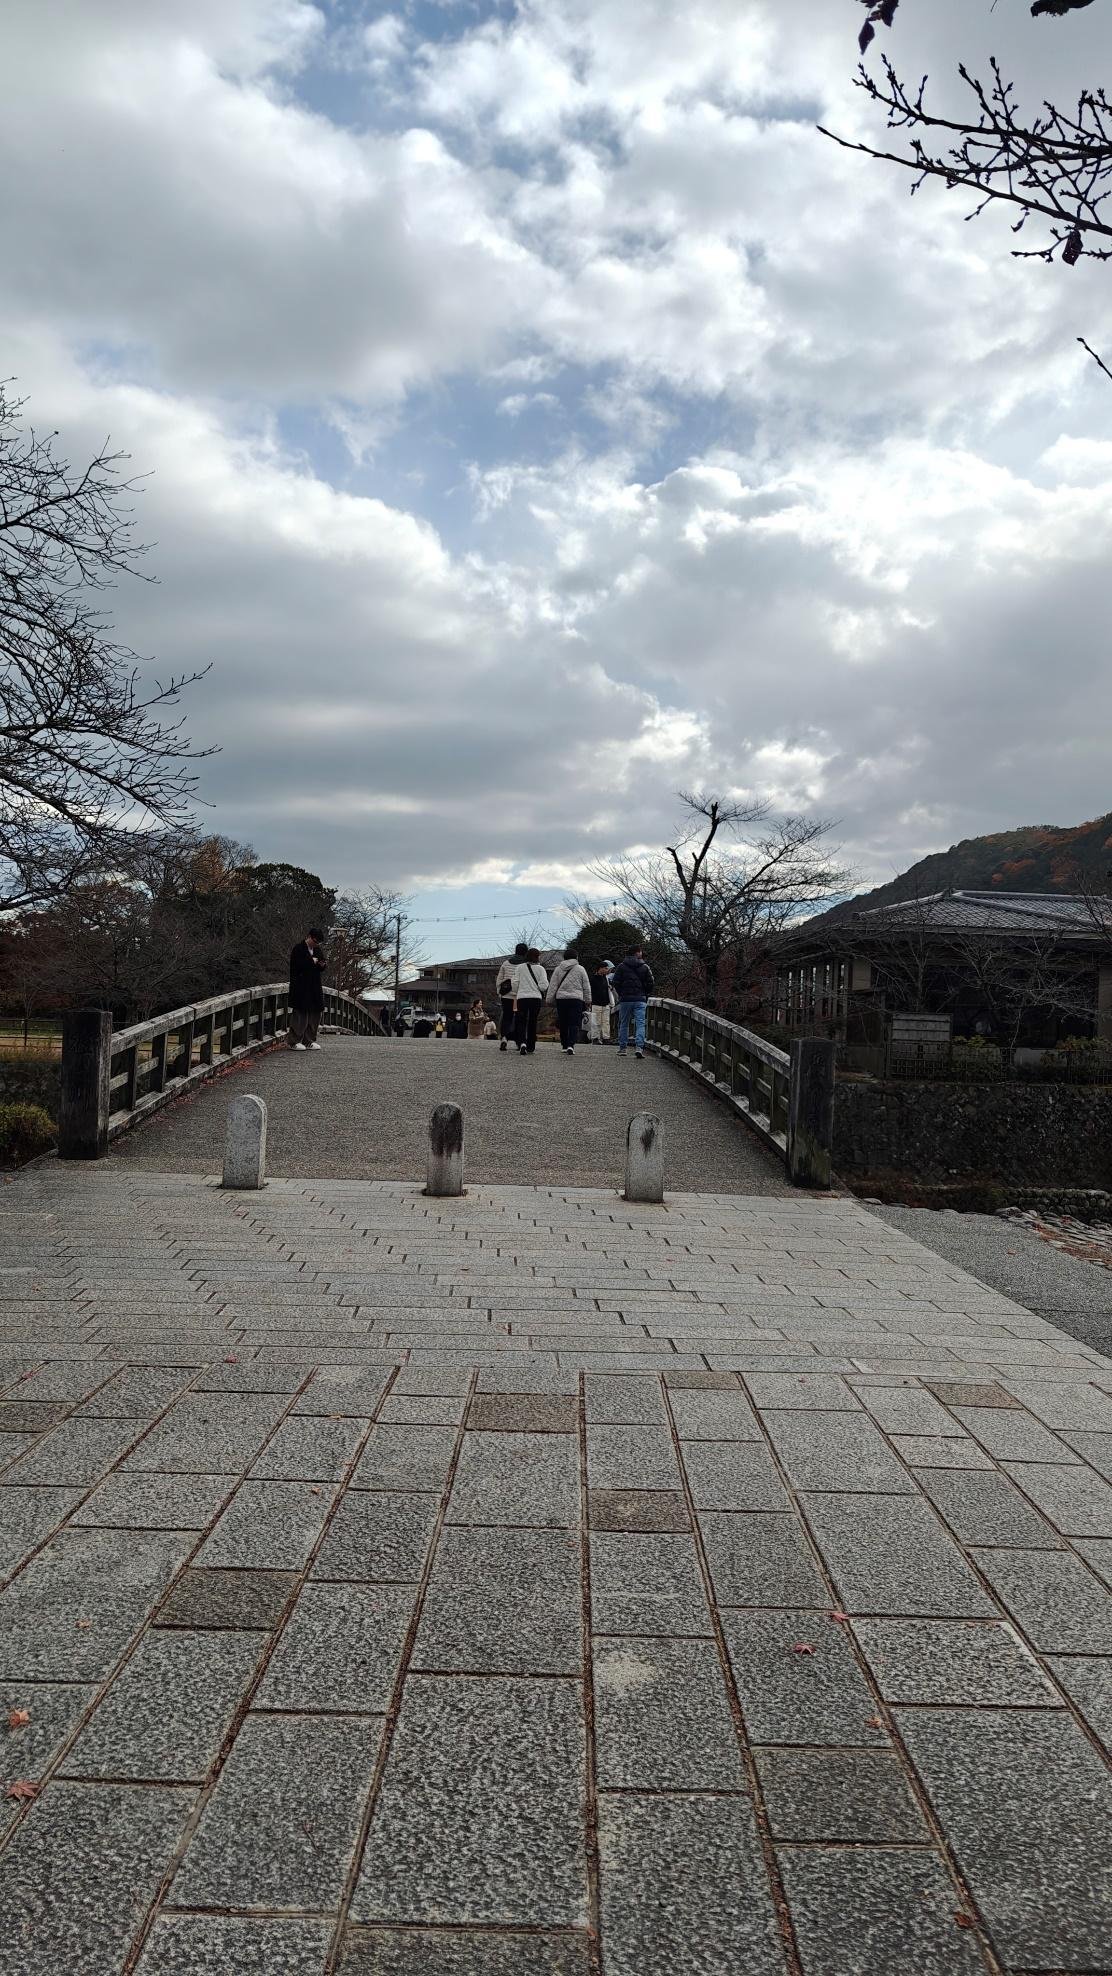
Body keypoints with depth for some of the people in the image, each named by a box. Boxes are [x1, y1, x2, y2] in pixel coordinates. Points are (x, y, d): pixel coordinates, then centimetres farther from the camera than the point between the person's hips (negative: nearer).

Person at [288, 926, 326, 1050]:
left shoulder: (318, 949, 15)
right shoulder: (299, 949, -7)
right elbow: (295, 966, -16)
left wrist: (322, 965, -1)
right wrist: (311, 961, -15)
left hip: (315, 987, 7)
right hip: (301, 988, -7)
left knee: (315, 1013, 7)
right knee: (300, 1014, -8)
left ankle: (309, 1041, 15)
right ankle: (294, 1041, -2)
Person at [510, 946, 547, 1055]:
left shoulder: (519, 967, 1)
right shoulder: (540, 969, -1)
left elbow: (514, 982, 0)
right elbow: (543, 985, -7)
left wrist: (516, 993, 18)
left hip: (521, 997, 0)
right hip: (536, 997, 0)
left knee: (521, 1022, 0)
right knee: (533, 1022, 10)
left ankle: (522, 1043, -23)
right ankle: (530, 1047, 14)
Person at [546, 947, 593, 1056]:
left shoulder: (558, 969, 7)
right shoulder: (580, 969, 3)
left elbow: (553, 986, 6)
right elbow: (586, 987, 7)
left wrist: (550, 999, 11)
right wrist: (588, 1001, 16)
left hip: (561, 999, 2)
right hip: (576, 999, -2)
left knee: (563, 1024, 12)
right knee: (574, 1024, -6)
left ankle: (564, 1046, 18)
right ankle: (571, 1045, -21)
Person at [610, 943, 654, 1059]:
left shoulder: (621, 966, 3)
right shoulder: (645, 967, 4)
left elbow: (615, 983, 0)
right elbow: (650, 984, 2)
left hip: (625, 999, 1)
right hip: (640, 1000, -1)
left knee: (623, 1024, 11)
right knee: (640, 1023, -4)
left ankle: (622, 1047, 13)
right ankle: (639, 1046, -19)